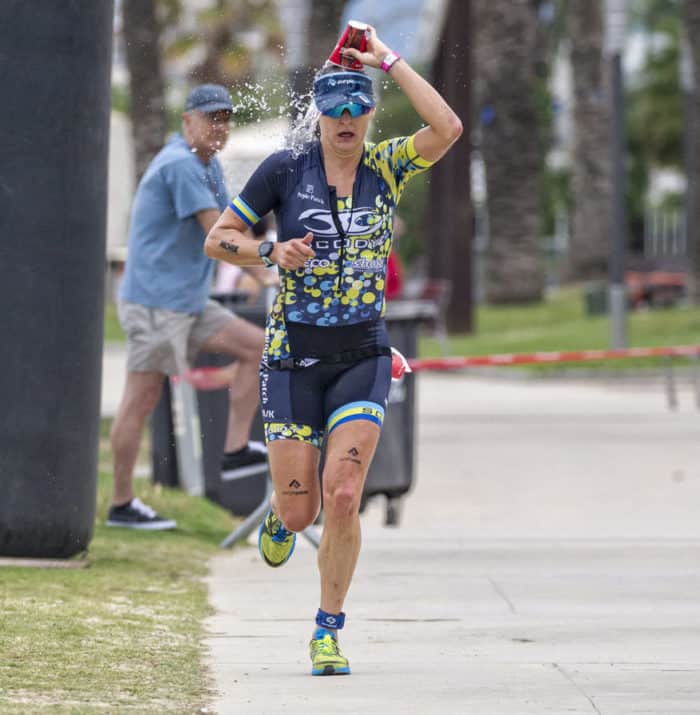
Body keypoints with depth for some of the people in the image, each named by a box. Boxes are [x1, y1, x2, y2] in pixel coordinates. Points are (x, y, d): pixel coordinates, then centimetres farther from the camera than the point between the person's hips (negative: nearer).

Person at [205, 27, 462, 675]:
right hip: (293, 358, 0)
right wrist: (272, 253, -16)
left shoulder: (386, 168, 1)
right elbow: (217, 239, 3)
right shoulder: (286, 170, -3)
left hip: (362, 359, 0)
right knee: (300, 512, -2)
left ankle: (329, 632, 2)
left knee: (343, 499, -15)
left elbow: (448, 128, -17)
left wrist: (389, 60, -15)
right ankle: (281, 517, 38)